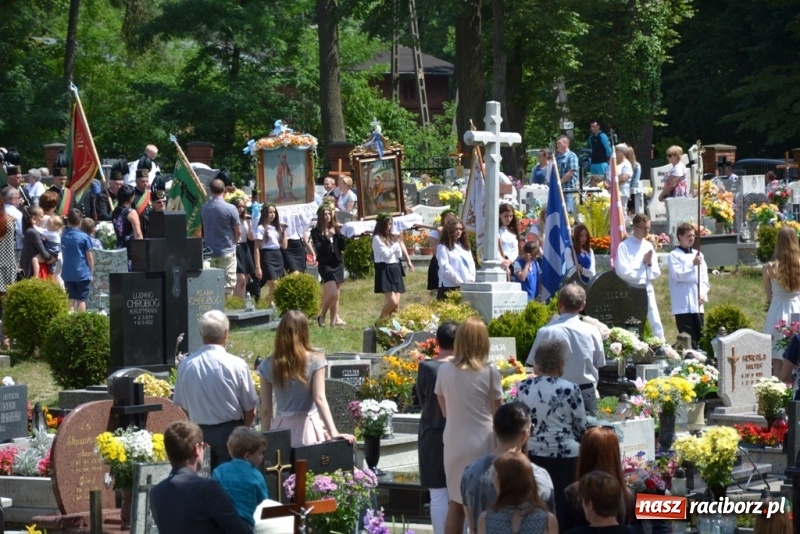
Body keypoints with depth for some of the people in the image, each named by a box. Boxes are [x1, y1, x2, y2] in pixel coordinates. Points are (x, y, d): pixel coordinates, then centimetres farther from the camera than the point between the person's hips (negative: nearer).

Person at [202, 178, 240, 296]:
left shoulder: (204, 208, 1)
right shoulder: (230, 209, -13)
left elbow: (202, 230, 10)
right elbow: (238, 230, -4)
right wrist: (235, 241, 15)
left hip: (209, 251, 4)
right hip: (227, 251, -4)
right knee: (227, 283, -1)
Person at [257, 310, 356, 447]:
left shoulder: (267, 366, 0)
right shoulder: (315, 361, -5)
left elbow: (265, 409, 3)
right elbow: (320, 399, -13)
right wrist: (333, 433, -16)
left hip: (281, 431, 2)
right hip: (308, 430, -1)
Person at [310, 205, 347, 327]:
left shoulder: (336, 229, 5)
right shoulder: (316, 231, -5)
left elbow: (343, 247, 2)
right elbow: (319, 249, -13)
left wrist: (340, 233, -10)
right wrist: (327, 238, -24)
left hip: (338, 263, 5)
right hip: (325, 264, -5)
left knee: (336, 294, 6)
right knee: (332, 293, -15)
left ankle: (334, 319, 11)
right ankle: (322, 316, 5)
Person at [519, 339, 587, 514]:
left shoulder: (523, 387, -1)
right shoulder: (570, 389, -11)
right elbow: (581, 427, -3)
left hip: (532, 454, 4)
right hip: (564, 455, -4)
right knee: (563, 505, 3)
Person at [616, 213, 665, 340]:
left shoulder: (649, 246, 12)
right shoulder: (624, 246, -4)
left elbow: (656, 273, 12)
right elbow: (623, 271, -15)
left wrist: (649, 263, -9)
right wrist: (644, 264, -5)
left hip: (648, 290, 5)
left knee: (656, 324, 0)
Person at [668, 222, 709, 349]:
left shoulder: (698, 255, 17)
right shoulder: (674, 255, -1)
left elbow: (704, 277, 13)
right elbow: (677, 275, -13)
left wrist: (703, 293, -2)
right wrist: (692, 264, -19)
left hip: (697, 305, 6)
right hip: (683, 305, -6)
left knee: (698, 338, 6)